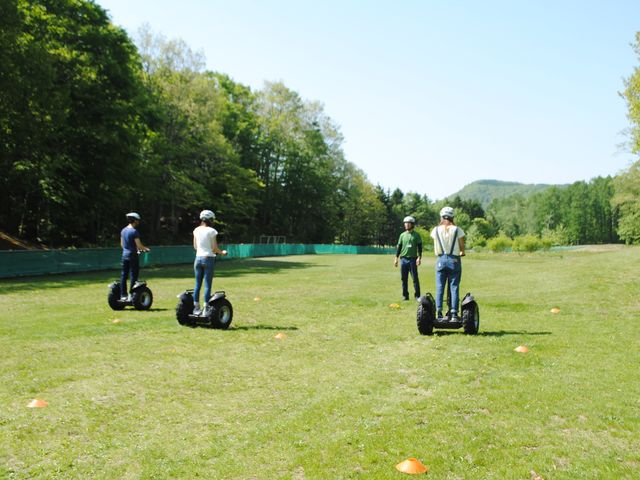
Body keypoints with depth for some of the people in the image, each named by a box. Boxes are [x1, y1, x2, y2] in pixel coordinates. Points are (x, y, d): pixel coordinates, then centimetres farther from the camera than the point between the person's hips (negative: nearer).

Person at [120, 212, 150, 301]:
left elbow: (122, 244, 17)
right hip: (132, 255, -7)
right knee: (133, 276, -1)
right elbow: (139, 245, -16)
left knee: (124, 275, 10)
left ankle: (123, 295, 13)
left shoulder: (123, 230, 10)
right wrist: (146, 249, 1)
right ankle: (131, 295, -2)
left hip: (124, 254, 8)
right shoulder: (134, 231, -14)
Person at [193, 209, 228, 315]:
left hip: (198, 258, 5)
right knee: (207, 285, -1)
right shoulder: (211, 231, -9)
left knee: (197, 284, 10)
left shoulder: (196, 230, 7)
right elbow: (214, 248, -9)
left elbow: (195, 246, 13)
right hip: (208, 258, -5)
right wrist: (222, 252, 8)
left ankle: (196, 307, 13)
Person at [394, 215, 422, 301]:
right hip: (403, 259, 3)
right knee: (404, 279, 5)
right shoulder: (402, 235, 11)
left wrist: (419, 257, -11)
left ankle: (417, 296, 2)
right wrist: (396, 258, 7)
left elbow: (419, 247, 0)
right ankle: (405, 295, 13)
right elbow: (399, 247, 13)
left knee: (415, 278, -3)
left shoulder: (416, 235, 3)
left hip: (413, 259, -3)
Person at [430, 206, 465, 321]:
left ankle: (439, 313, -2)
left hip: (441, 260, 1)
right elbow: (462, 247, -1)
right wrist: (461, 252, 21)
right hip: (454, 260, -1)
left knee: (439, 287, 5)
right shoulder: (457, 229, -3)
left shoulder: (436, 230, 2)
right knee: (454, 287, 2)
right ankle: (454, 314, -3)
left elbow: (435, 248, 5)